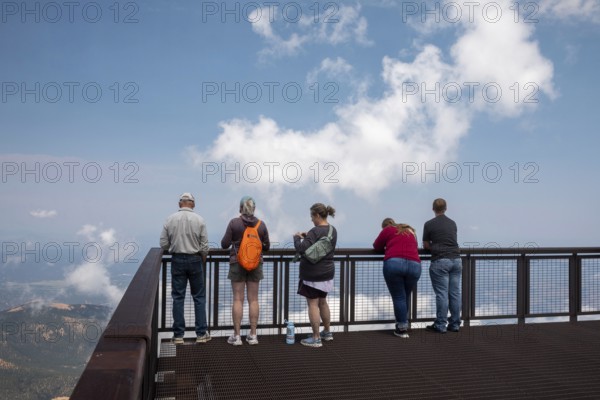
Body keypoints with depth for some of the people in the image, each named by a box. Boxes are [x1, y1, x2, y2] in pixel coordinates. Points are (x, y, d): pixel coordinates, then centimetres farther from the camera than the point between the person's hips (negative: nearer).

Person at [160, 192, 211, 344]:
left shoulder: (170, 219, -3)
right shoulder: (199, 220, -6)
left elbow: (163, 244, -1)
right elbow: (204, 246, -5)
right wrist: (203, 261, 12)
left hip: (177, 260, 1)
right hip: (195, 260, -1)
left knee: (178, 297, 7)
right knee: (199, 297, 8)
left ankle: (178, 335, 11)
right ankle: (201, 333, 10)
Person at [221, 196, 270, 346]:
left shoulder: (234, 223, -8)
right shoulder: (261, 224, -1)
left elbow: (224, 244, -5)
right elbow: (266, 246, 5)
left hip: (237, 263, -2)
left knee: (238, 299, 2)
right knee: (253, 299, 7)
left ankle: (236, 336, 5)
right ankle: (253, 335, 11)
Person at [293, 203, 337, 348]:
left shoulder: (315, 231, -21)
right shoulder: (333, 231, 6)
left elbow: (301, 248, -26)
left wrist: (297, 237, -8)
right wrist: (308, 237, 10)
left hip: (313, 274, -9)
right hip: (327, 272, 9)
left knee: (313, 304, 0)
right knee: (322, 302, 21)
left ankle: (316, 338, 5)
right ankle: (327, 332, 33)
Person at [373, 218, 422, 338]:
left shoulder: (388, 230, 18)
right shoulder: (410, 231, 30)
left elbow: (377, 246, 24)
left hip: (394, 263, -4)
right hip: (414, 265, 4)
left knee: (398, 297, 2)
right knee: (405, 297, 15)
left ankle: (402, 329, 3)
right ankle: (402, 324, 19)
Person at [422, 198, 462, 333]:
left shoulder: (429, 224, 0)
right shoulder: (452, 223, 14)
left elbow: (426, 246, 7)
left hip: (440, 261, -5)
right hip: (456, 260, 5)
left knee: (441, 294, -2)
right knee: (455, 293, 7)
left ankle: (440, 325, 2)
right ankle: (455, 324, 13)